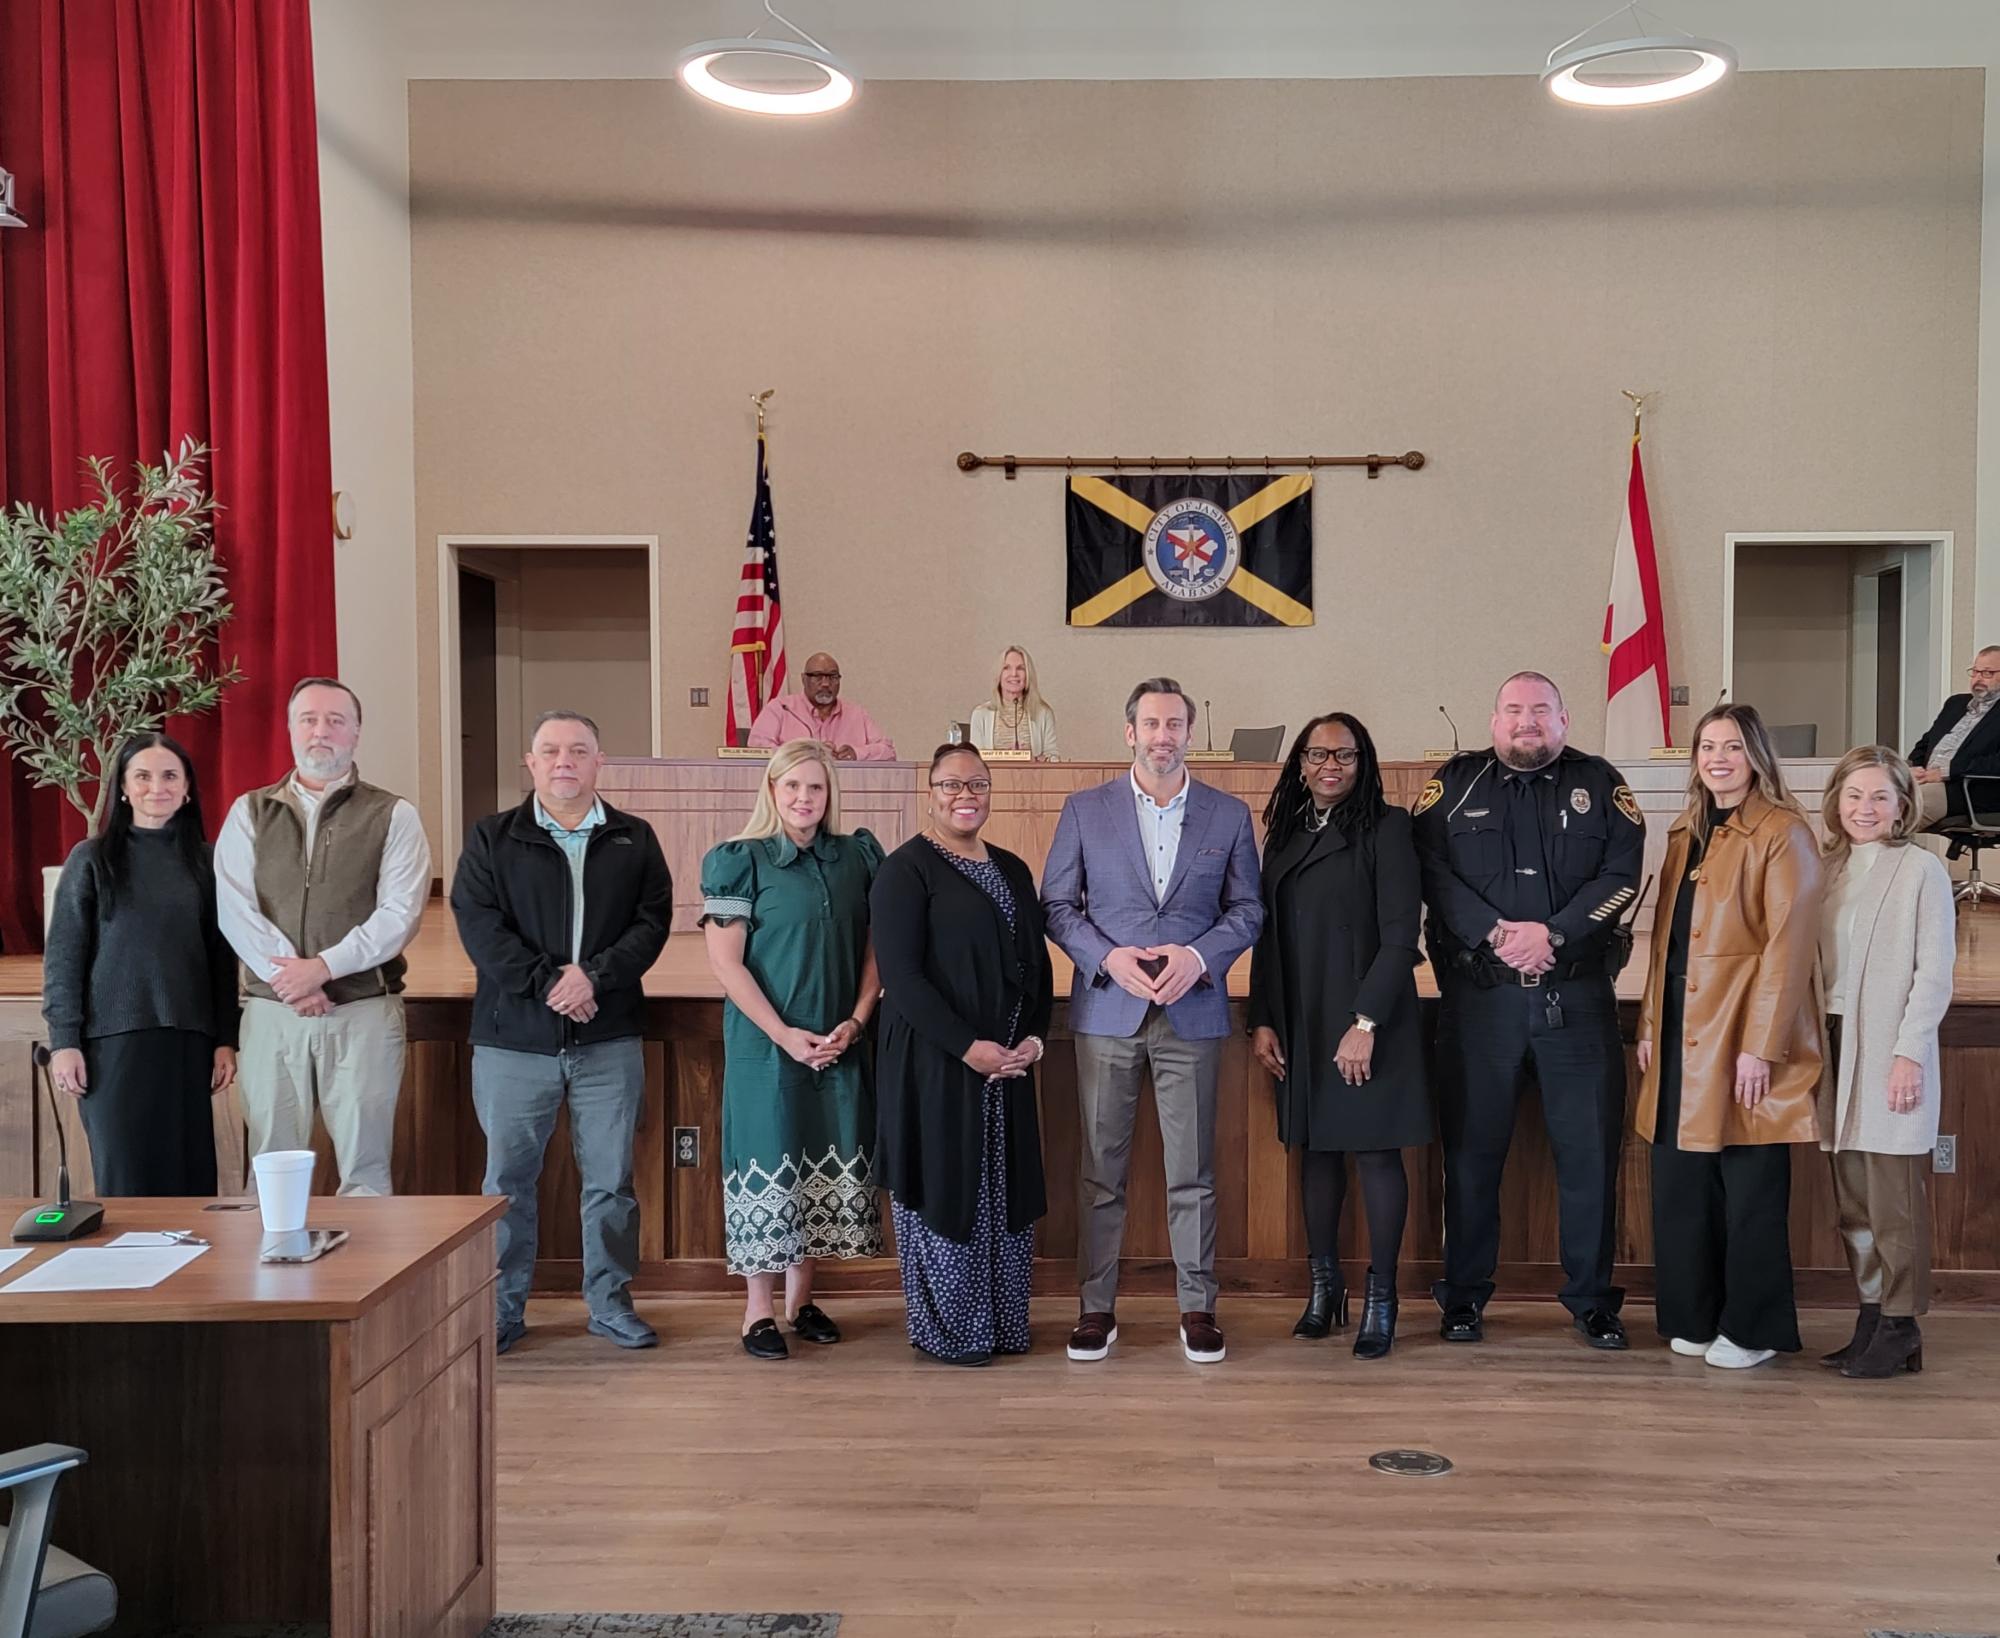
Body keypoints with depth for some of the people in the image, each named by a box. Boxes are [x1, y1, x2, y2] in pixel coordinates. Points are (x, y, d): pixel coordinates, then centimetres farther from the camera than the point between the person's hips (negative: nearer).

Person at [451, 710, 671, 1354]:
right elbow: (478, 924, -5)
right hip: (514, 1039, -1)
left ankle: (611, 1302, 20)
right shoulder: (491, 839, 5)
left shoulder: (634, 840, 9)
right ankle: (503, 1309, 18)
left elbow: (653, 921, 0)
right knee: (509, 1177, 5)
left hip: (609, 1038, 1)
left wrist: (595, 976, -15)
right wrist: (546, 983, -15)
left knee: (611, 1178, 7)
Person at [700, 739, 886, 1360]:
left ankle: (800, 1298, 23)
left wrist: (855, 1021, -5)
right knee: (768, 1164, -1)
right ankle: (758, 1311, 11)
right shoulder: (740, 860, -5)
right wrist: (785, 1035, -14)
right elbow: (726, 963, -9)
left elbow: (876, 948, 9)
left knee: (829, 1164, 8)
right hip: (766, 1043, -4)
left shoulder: (857, 857, 8)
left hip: (841, 1044, 4)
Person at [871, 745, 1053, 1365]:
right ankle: (947, 1330, 15)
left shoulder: (1012, 870, 13)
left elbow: (1036, 962, 15)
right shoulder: (906, 870, -7)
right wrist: (968, 1046, -19)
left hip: (1009, 1063, 6)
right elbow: (900, 975, -15)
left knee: (1006, 1191, 10)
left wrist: (1033, 1037, -2)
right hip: (935, 1064, -6)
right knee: (945, 1190, 1)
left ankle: (1002, 1324, 23)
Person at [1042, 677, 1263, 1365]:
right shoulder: (1085, 810, 5)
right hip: (1106, 1010, 0)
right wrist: (1108, 958, -11)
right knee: (1101, 1167, 5)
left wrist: (1199, 956, -10)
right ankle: (1096, 1306, 14)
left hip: (1193, 1011, 0)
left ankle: (1197, 1307, 14)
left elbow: (1247, 909, 8)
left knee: (1192, 1170, 4)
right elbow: (1056, 904, 5)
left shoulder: (1229, 815, 6)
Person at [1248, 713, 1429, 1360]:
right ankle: (1324, 1288, 21)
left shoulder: (1386, 828, -5)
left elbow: (1399, 936, -11)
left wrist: (1366, 1022, -17)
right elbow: (1268, 935, 13)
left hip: (1369, 1021, -5)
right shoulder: (1284, 834, 12)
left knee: (1376, 1153, -1)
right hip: (1301, 1024, 5)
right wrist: (1262, 1020, 5)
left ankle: (1381, 1299, 9)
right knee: (1316, 1149, 10)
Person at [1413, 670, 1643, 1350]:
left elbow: (1621, 874, -2)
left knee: (1590, 1148, 3)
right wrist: (1496, 933, -15)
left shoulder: (1600, 783, 9)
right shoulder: (1455, 783, 8)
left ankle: (1592, 1298, 16)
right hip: (1478, 995, 0)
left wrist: (1553, 934, -14)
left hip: (1578, 995, 0)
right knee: (1471, 1147, 6)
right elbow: (1432, 870, -3)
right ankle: (1463, 1296, 18)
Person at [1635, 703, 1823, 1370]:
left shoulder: (1782, 834, -7)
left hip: (1743, 1036, -7)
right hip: (1681, 1037, 7)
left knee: (1750, 1188, 1)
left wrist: (1761, 1046, -18)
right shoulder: (1686, 835, 16)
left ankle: (1752, 1329, 14)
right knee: (1681, 1183, 9)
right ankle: (1694, 1317, 21)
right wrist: (1650, 1027, 12)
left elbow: (1788, 945, -13)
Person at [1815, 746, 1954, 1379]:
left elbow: (1935, 972, -7)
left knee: (1893, 1201, -4)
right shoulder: (1829, 869, 13)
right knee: (1853, 1202, 9)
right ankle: (1870, 1321, 17)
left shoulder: (1922, 870, -3)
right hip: (1838, 1048, 6)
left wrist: (1909, 1053, -14)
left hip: (1891, 1054, -6)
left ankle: (1899, 1329, 5)